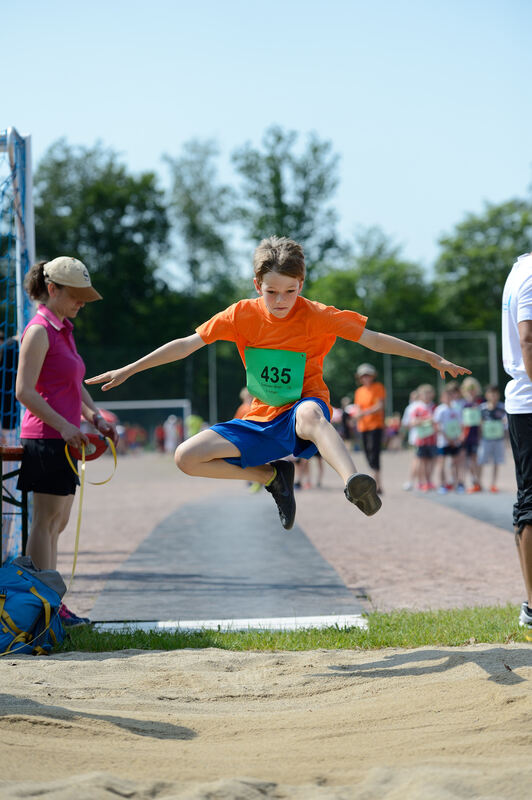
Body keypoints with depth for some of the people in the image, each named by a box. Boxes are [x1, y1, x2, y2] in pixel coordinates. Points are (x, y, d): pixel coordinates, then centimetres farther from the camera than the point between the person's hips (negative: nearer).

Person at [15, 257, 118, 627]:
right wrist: (63, 425, -22)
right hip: (47, 437, -9)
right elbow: (24, 391, -17)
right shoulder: (40, 330, -10)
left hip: (65, 437, 9)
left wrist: (97, 418, 8)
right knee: (46, 522, -6)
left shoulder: (64, 330, 18)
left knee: (57, 522, 11)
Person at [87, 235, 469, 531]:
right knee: (186, 457, -11)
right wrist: (128, 370, 1)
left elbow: (373, 339, -5)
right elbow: (187, 345, 2)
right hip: (261, 421, 5)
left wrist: (433, 358, -5)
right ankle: (272, 476, 5)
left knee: (309, 412, -43)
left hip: (303, 413, -5)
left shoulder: (316, 316, -10)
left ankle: (354, 481, -69)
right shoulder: (243, 315, -3)